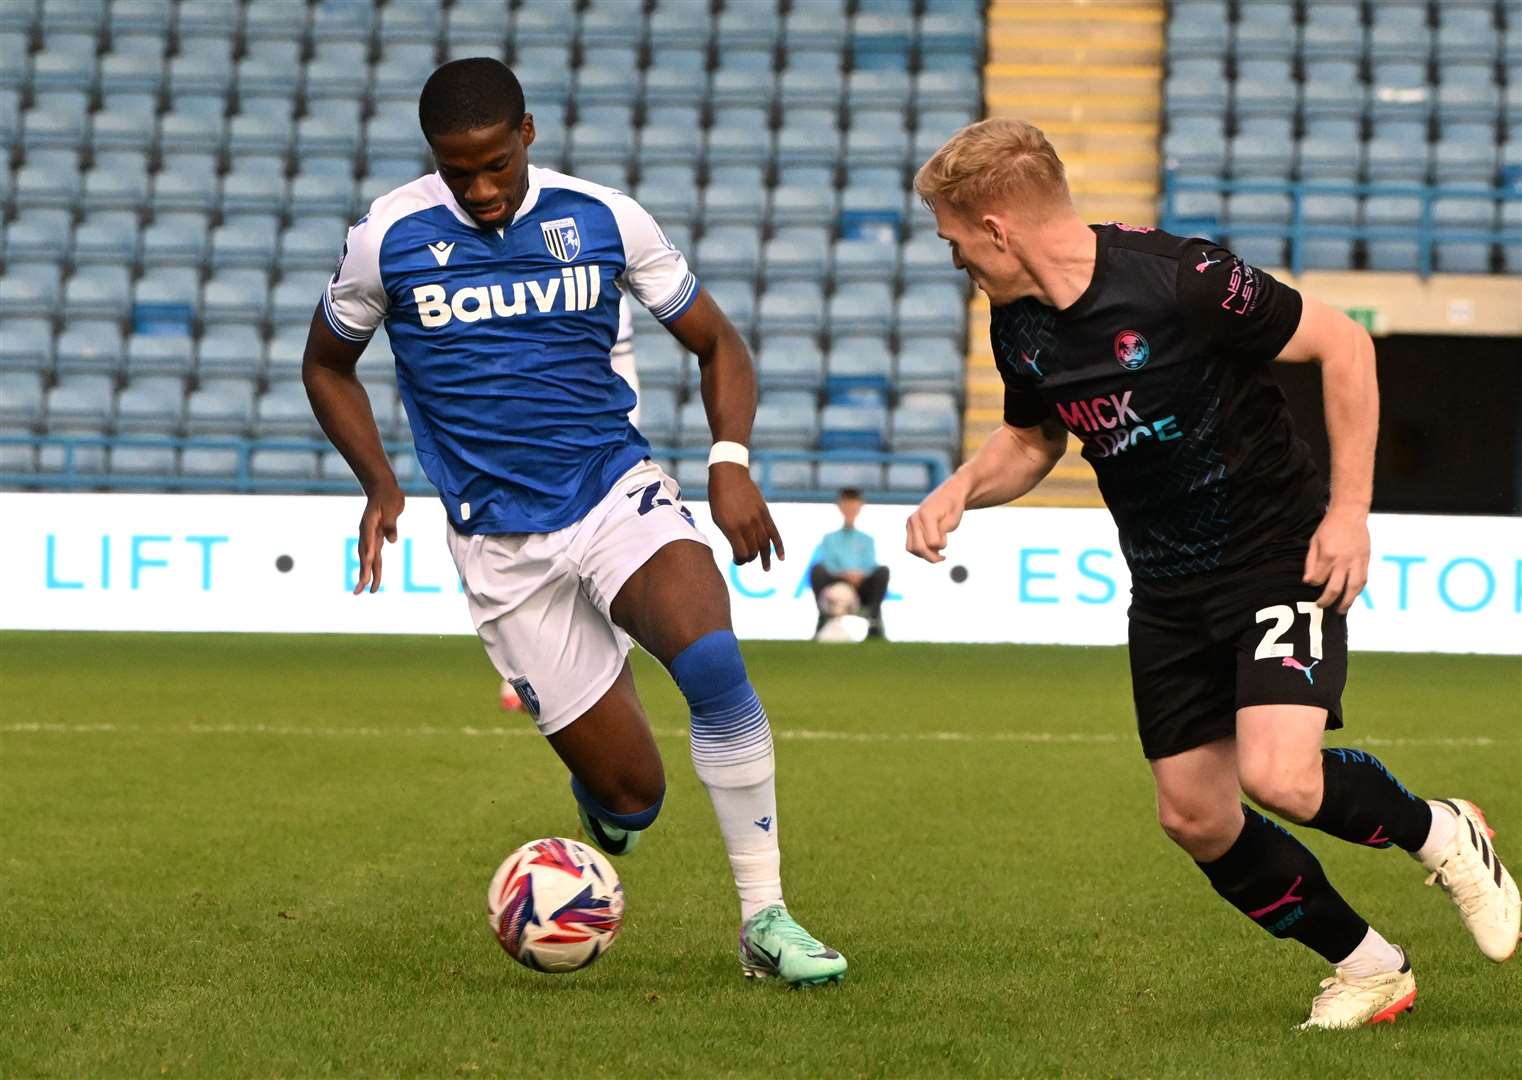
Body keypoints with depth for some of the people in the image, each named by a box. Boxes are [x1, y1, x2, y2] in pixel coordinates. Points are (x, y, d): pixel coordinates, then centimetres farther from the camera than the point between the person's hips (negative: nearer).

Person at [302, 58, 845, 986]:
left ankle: (766, 920, -21)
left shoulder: (603, 219, -2)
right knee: (630, 794, -4)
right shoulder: (389, 239, -4)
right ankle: (605, 836, 37)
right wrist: (379, 482, -1)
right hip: (501, 546, 0)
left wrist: (731, 461, -8)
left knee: (713, 664, -31)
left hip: (618, 491, 0)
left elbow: (716, 342, 9)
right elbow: (328, 363, 14)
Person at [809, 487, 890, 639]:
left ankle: (875, 622, -29)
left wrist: (859, 575, -22)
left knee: (883, 571, -27)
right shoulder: (830, 539, 19)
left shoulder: (866, 540, 21)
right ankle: (824, 618, -33)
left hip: (861, 588, 1)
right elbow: (827, 564, 1)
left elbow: (870, 567, 4)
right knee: (817, 569, -30)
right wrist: (843, 574, -22)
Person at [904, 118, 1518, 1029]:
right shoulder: (1019, 328, -1)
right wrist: (961, 490, -3)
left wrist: (1349, 511, -16)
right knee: (1195, 816, 3)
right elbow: (1032, 440, 18)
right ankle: (1369, 969, 21)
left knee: (1278, 777, -24)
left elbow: (1343, 344, -15)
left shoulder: (1180, 280, -23)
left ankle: (1444, 835, 6)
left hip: (1281, 556, -7)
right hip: (1169, 590, 7)